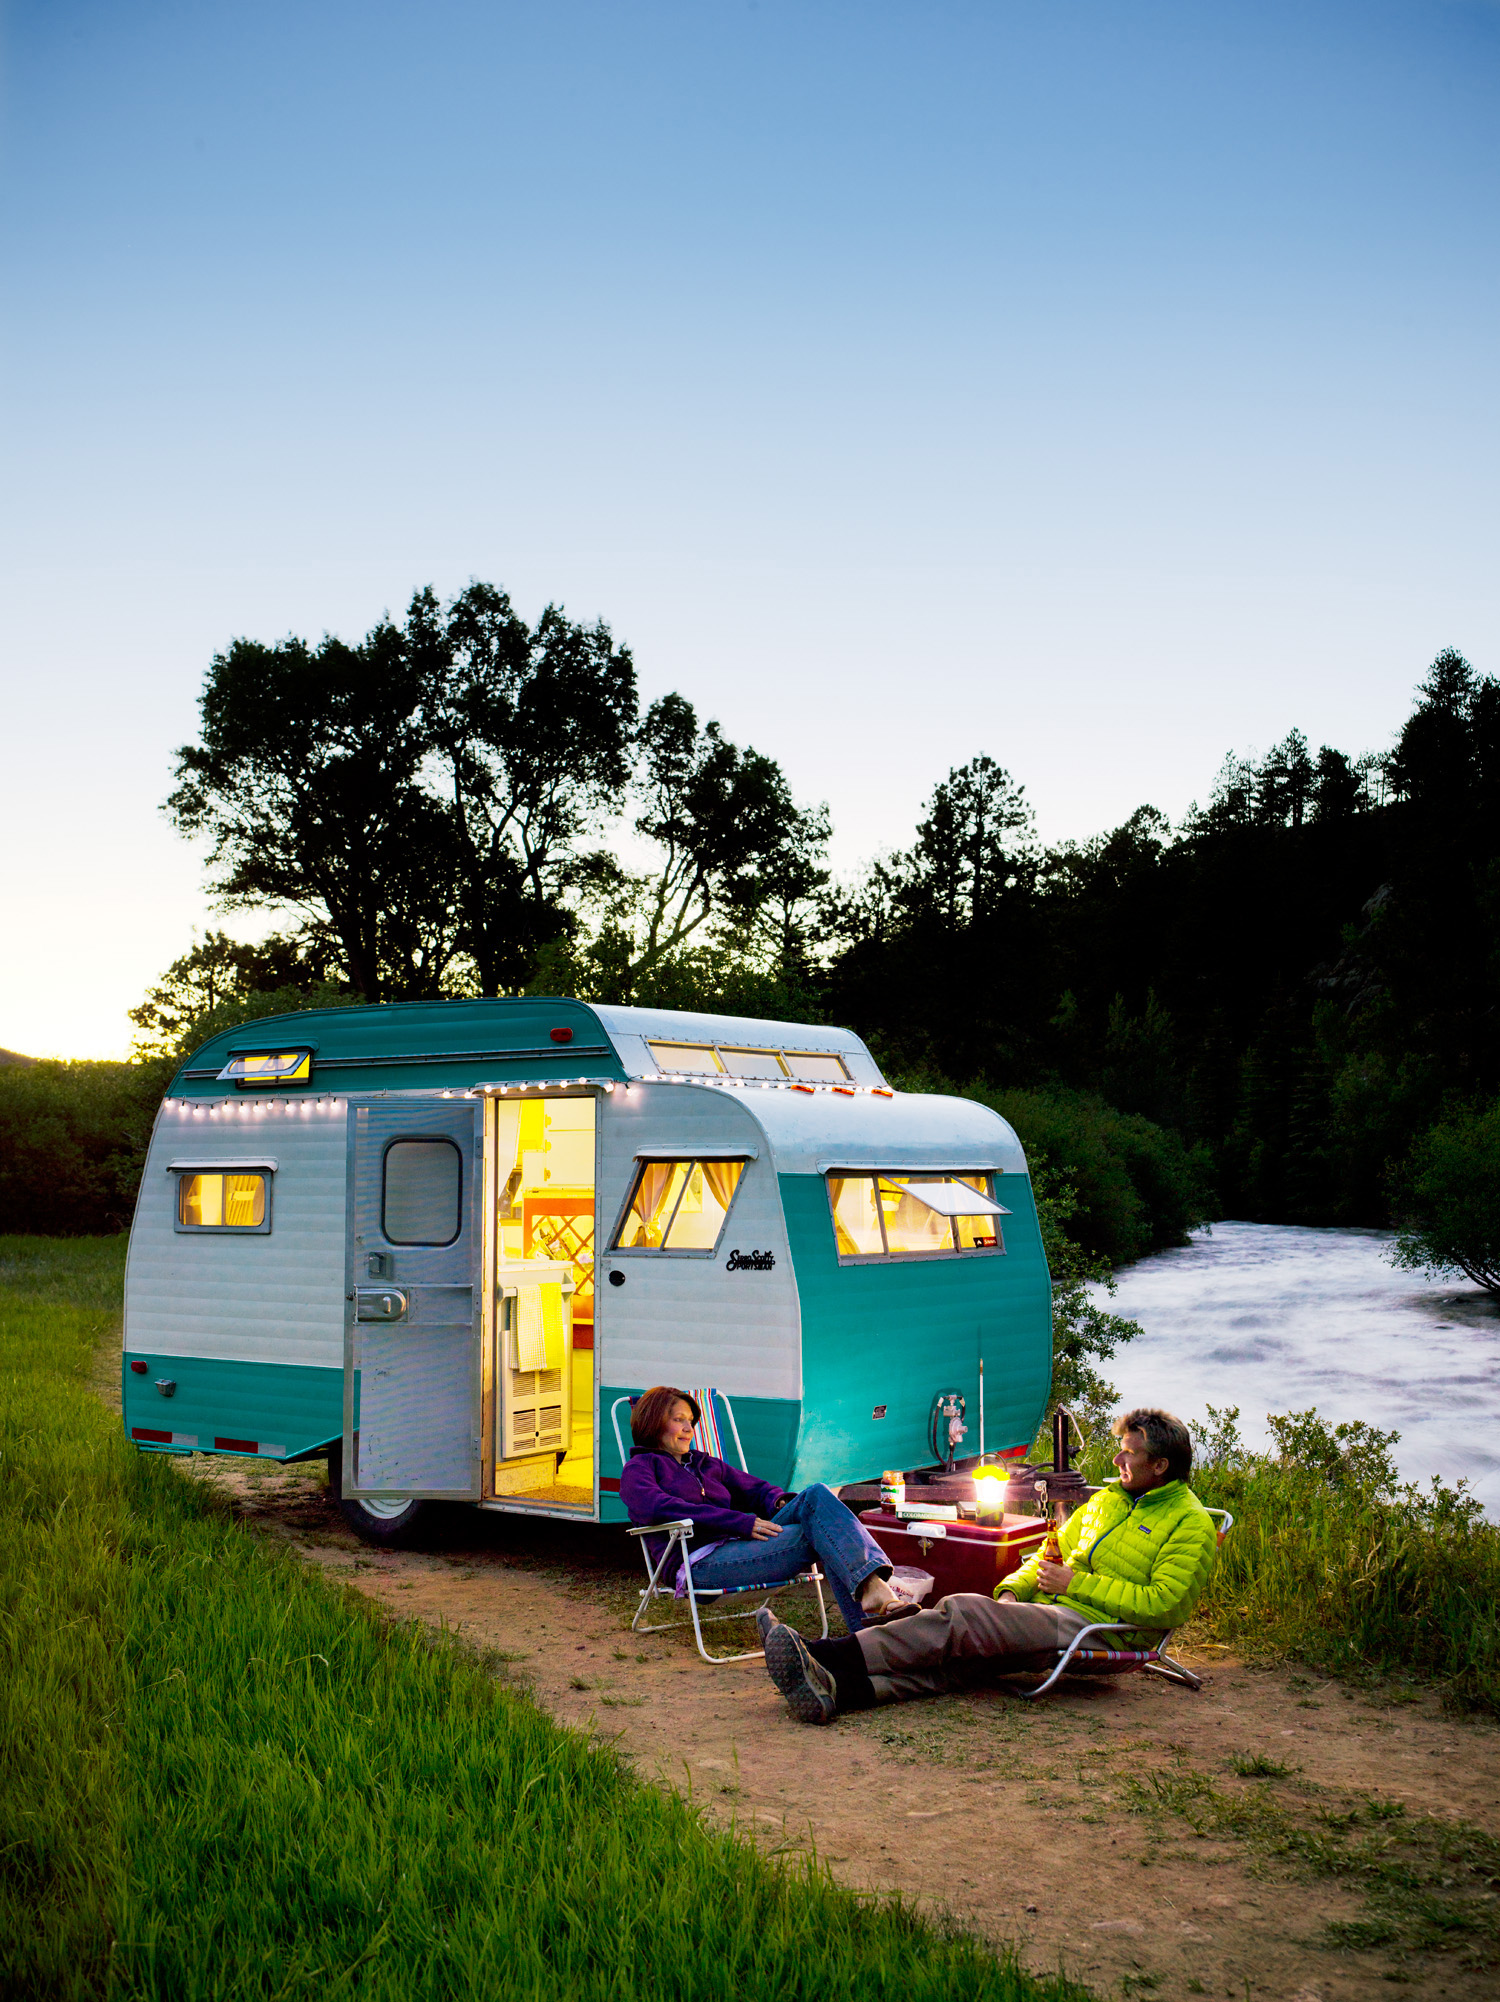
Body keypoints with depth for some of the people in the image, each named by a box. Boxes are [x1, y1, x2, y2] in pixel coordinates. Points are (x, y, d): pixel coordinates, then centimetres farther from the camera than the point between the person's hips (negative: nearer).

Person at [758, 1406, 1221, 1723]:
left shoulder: (1191, 1523, 1)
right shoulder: (1107, 1499, 26)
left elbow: (1164, 1605, -11)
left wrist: (1077, 1583, -9)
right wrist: (1013, 1588, 9)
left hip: (1102, 1627, -7)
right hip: (1047, 1616, 7)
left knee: (962, 1615, -26)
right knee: (954, 1653, -21)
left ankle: (833, 1657, -33)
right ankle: (832, 1687, -42)